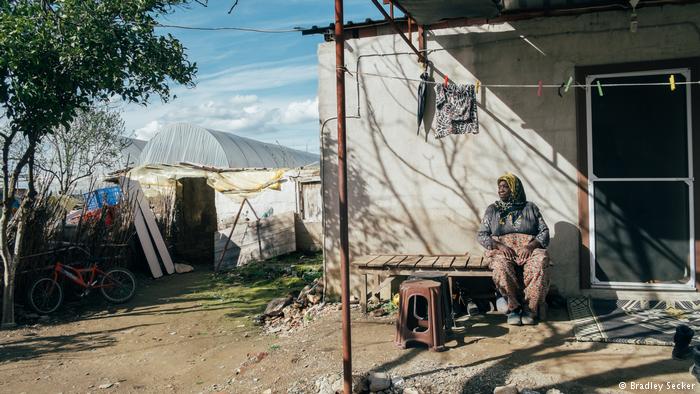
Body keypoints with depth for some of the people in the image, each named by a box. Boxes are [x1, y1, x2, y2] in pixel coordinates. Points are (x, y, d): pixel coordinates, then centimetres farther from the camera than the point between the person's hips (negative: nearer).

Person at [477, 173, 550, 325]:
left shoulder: (530, 208, 15)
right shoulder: (492, 209, 16)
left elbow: (544, 231, 7)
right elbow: (481, 235, 8)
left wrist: (531, 246, -13)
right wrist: (499, 246, -12)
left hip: (529, 249, 0)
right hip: (501, 249, 0)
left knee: (540, 261, -35)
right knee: (501, 264, -37)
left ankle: (529, 307, -27)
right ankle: (513, 307, -24)